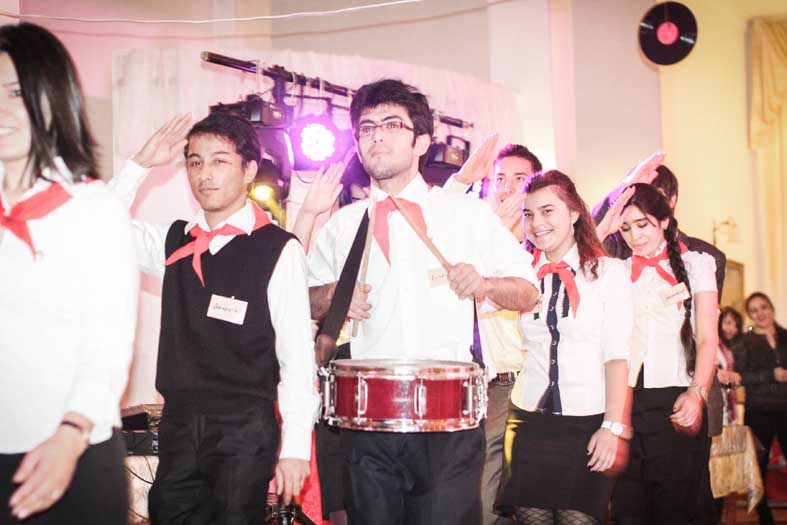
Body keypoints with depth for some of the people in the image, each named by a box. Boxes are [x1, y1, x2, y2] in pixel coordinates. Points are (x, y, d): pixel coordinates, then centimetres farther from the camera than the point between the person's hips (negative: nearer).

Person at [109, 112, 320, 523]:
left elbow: (297, 355, -9)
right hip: (178, 427, 5)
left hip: (246, 432, -5)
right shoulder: (173, 241, 8)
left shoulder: (279, 250, -8)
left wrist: (295, 447, -12)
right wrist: (140, 164, -2)